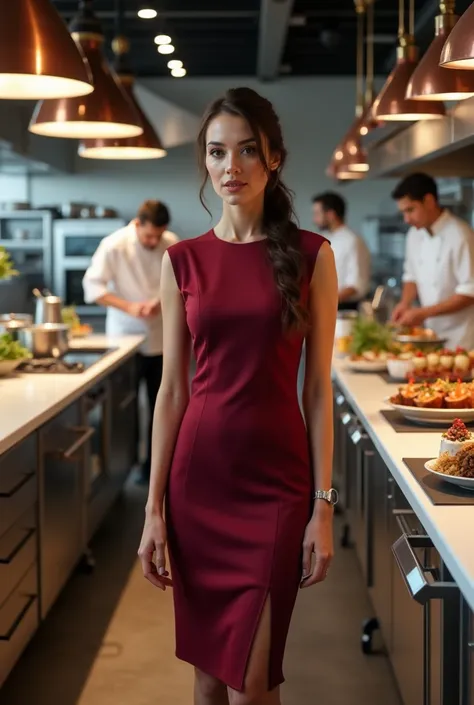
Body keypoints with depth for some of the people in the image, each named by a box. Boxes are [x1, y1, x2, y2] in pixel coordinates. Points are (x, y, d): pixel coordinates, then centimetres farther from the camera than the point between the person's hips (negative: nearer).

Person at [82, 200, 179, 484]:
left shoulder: (172, 244, -4)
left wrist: (162, 302, -18)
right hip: (126, 339, -3)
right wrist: (129, 307, -25)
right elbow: (93, 287, -15)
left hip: (162, 339, 3)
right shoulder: (114, 245, -14)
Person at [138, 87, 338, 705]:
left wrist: (323, 505, -6)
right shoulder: (183, 261, 3)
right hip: (198, 477, 2)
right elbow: (172, 389, 3)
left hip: (277, 478, -2)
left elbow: (319, 389, -1)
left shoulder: (310, 256, -2)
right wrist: (154, 508, 1)